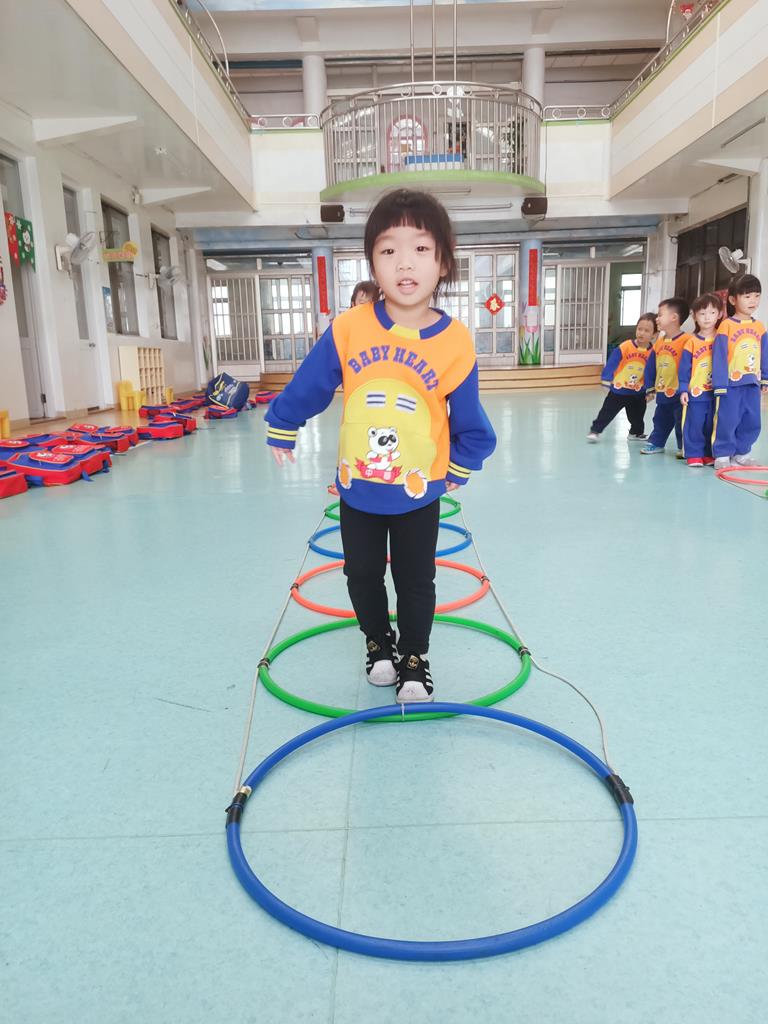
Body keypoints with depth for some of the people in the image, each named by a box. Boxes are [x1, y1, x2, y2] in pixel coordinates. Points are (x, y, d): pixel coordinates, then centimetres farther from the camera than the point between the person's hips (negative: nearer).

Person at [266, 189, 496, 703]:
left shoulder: (455, 342, -15)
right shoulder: (348, 330, -15)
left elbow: (471, 425, -1)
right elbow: (307, 386, 1)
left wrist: (458, 469, 7)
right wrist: (282, 428, 12)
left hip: (419, 491, -1)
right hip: (357, 488, 2)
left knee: (416, 582, 12)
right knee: (362, 574, 17)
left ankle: (414, 660, 34)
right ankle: (379, 643, 42)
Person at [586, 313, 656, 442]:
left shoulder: (652, 352, -12)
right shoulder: (624, 347, -21)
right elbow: (612, 363, -22)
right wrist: (606, 378, -31)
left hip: (638, 393, 3)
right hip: (618, 390, -3)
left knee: (637, 416, 20)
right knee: (607, 412, 6)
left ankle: (636, 433, 42)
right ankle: (595, 430, 19)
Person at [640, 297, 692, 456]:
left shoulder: (685, 341, -18)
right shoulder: (659, 341, 6)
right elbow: (650, 366, 13)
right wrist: (650, 388, 14)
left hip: (678, 393, -7)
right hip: (661, 393, 8)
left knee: (681, 422, 3)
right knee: (660, 421, 20)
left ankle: (684, 447, 15)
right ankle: (656, 443, 34)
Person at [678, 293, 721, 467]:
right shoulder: (692, 341, -3)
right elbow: (684, 368, -1)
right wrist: (683, 389, -5)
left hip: (716, 393, 2)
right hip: (695, 393, -2)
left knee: (712, 426, 9)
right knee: (694, 426, 1)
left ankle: (709, 454, 20)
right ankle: (694, 455, 10)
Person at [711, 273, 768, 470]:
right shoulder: (726, 326, -8)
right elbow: (719, 357, -10)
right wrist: (720, 385, -13)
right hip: (731, 384, -6)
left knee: (752, 423, 11)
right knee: (727, 422, -3)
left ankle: (741, 453, 24)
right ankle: (722, 454, 9)